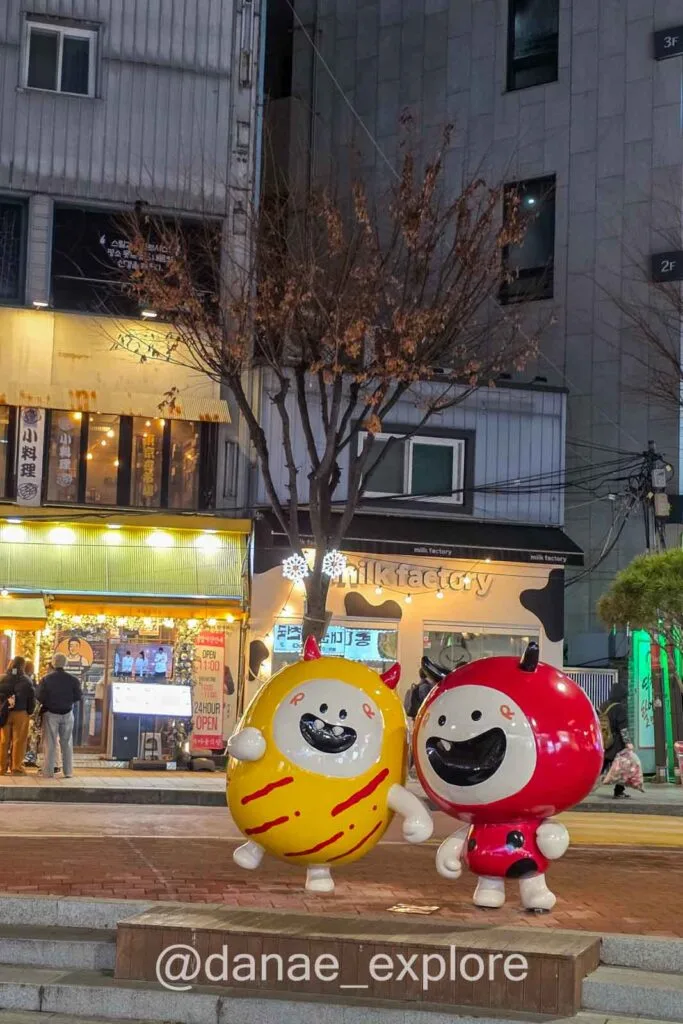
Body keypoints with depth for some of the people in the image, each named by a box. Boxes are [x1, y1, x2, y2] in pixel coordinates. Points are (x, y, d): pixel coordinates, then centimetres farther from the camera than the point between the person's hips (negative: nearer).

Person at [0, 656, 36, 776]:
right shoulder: (26, 681, -4)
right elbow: (32, 698, -5)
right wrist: (30, 712, 6)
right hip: (21, 713, -2)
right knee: (19, 741, 2)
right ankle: (16, 768, 0)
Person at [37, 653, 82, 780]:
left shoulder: (46, 679, -9)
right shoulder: (73, 679, -4)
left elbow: (40, 698, -9)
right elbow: (78, 699, -2)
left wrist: (48, 703, 11)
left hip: (51, 713, -1)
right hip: (67, 714, 1)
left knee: (50, 744, 4)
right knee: (67, 743, 9)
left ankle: (49, 771, 3)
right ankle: (68, 771, 8)